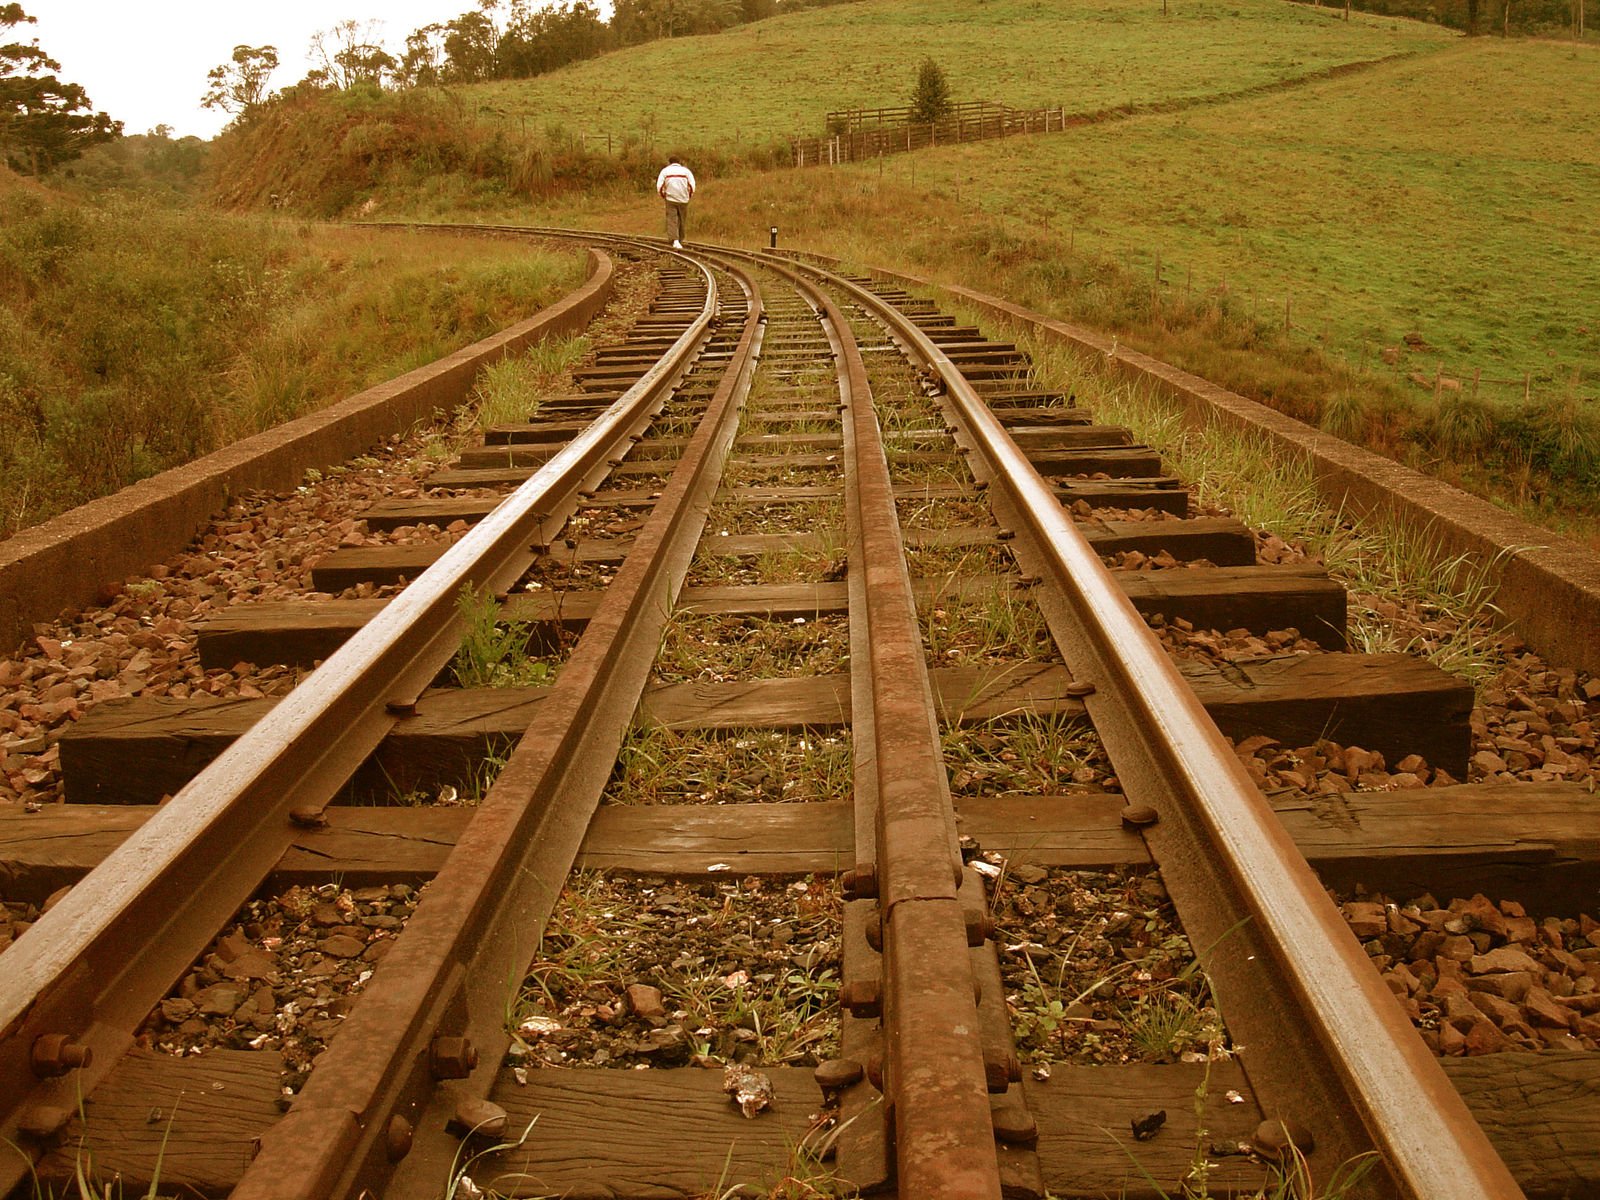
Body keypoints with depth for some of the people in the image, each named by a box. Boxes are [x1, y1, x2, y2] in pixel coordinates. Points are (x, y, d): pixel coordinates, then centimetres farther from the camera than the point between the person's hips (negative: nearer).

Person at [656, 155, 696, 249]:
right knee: (681, 221, 13)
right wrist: (689, 196, 10)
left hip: (671, 199, -1)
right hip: (683, 200, 1)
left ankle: (675, 241, -23)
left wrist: (663, 196, 11)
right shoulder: (685, 170, 6)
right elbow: (692, 186, -4)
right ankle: (680, 240, 22)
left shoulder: (665, 170, 5)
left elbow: (659, 186, -3)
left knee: (672, 221, -5)